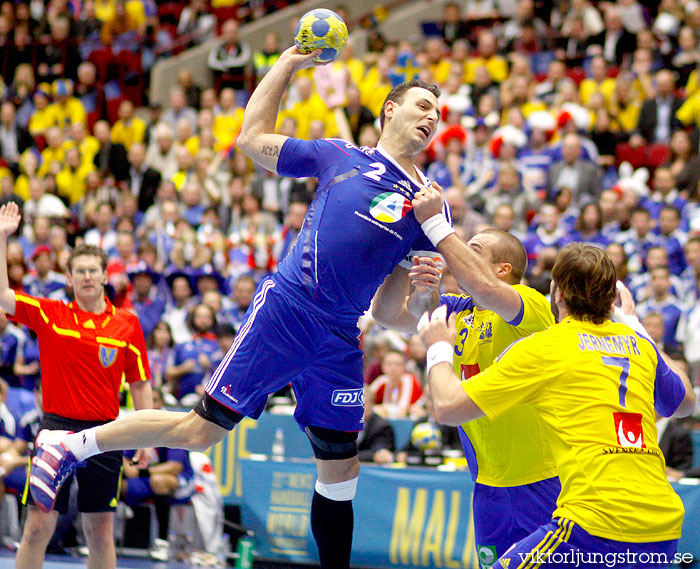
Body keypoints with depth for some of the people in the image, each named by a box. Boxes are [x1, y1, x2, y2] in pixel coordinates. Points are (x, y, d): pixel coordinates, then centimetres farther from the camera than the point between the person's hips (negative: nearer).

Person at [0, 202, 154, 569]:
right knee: (38, 528, -5)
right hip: (57, 428, -1)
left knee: (100, 531, 6)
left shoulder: (127, 324, 5)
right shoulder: (49, 315, 3)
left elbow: (140, 384, 9)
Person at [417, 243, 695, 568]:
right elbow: (684, 403, 37)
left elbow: (447, 408, 2)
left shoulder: (541, 348, 1)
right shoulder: (639, 344, 16)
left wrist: (439, 348, 22)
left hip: (598, 524, -7)